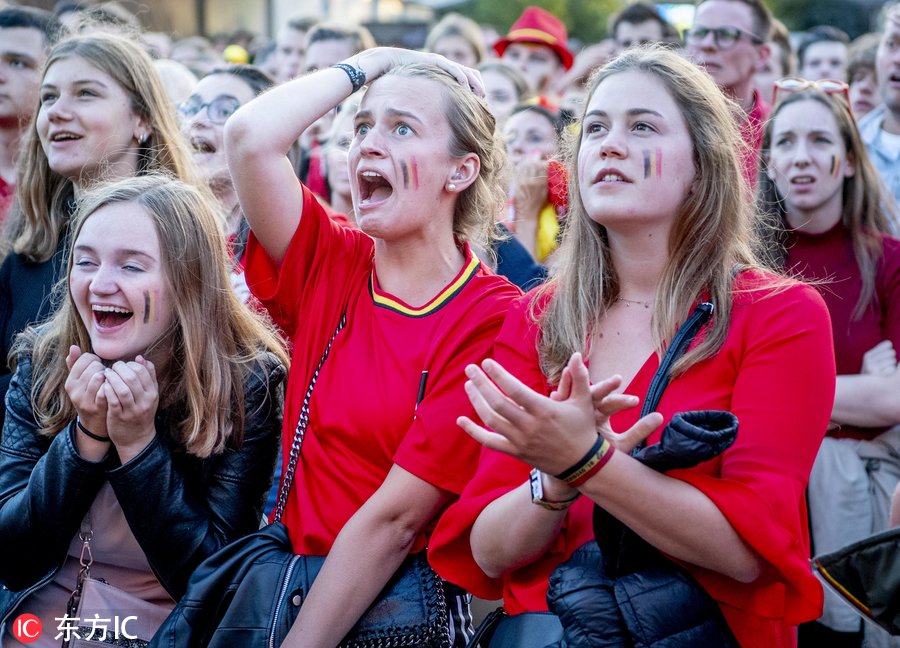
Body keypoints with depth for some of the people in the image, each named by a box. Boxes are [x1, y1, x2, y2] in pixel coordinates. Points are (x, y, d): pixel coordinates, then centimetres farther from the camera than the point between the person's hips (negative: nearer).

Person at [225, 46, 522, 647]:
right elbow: (250, 137, -11)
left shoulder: (493, 321, -10)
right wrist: (368, 64, 1)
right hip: (289, 584, 4)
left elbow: (394, 516, -14)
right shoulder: (329, 265, 5)